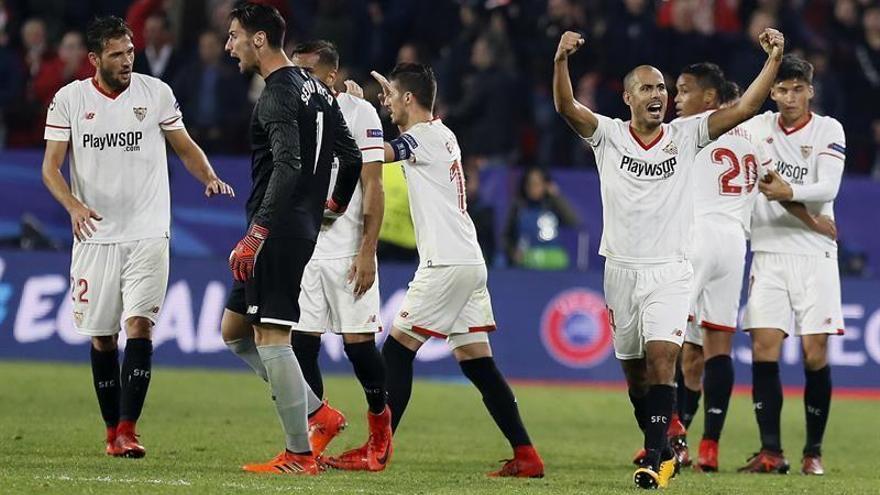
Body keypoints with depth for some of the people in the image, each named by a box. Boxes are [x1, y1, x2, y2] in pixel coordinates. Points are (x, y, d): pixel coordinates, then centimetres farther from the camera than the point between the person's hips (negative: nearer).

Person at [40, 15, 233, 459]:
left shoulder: (155, 93, 2)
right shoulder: (69, 100, 0)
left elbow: (185, 147, 12)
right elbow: (50, 167, 0)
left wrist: (209, 178, -8)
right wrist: (73, 205, -19)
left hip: (147, 234, -1)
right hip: (95, 235, 1)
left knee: (139, 324, -16)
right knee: (101, 337, 5)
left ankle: (128, 429, -19)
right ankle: (112, 430, 18)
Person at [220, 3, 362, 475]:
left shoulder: (277, 96, -14)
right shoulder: (315, 89, 15)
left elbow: (288, 167, -26)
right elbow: (352, 156, 20)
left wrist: (257, 233, -28)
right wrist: (335, 205, 37)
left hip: (278, 230, -10)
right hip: (303, 228, 10)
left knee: (270, 337, -8)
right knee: (234, 330, 15)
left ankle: (299, 454, -6)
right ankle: (318, 414, 13)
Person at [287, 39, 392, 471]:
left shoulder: (358, 113, -4)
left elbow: (373, 188, -7)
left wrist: (367, 252, -13)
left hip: (347, 251, -4)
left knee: (358, 342, -2)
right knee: (301, 344, -2)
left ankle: (380, 420, 19)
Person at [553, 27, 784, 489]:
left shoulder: (685, 135, 2)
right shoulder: (608, 135, 0)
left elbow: (743, 108, -5)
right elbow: (566, 107, -16)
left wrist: (774, 59, -17)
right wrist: (561, 60, -34)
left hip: (670, 270, -2)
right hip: (621, 269, 2)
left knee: (661, 356, -18)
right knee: (634, 370, 9)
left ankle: (653, 459, -18)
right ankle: (662, 448, 26)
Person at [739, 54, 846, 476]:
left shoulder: (828, 131, -2)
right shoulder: (759, 127, 7)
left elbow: (828, 189, -15)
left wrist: (790, 192, -32)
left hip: (814, 254, -3)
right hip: (768, 252, 3)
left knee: (815, 353, -4)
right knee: (763, 349, -6)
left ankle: (813, 452, 5)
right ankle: (770, 452, -3)